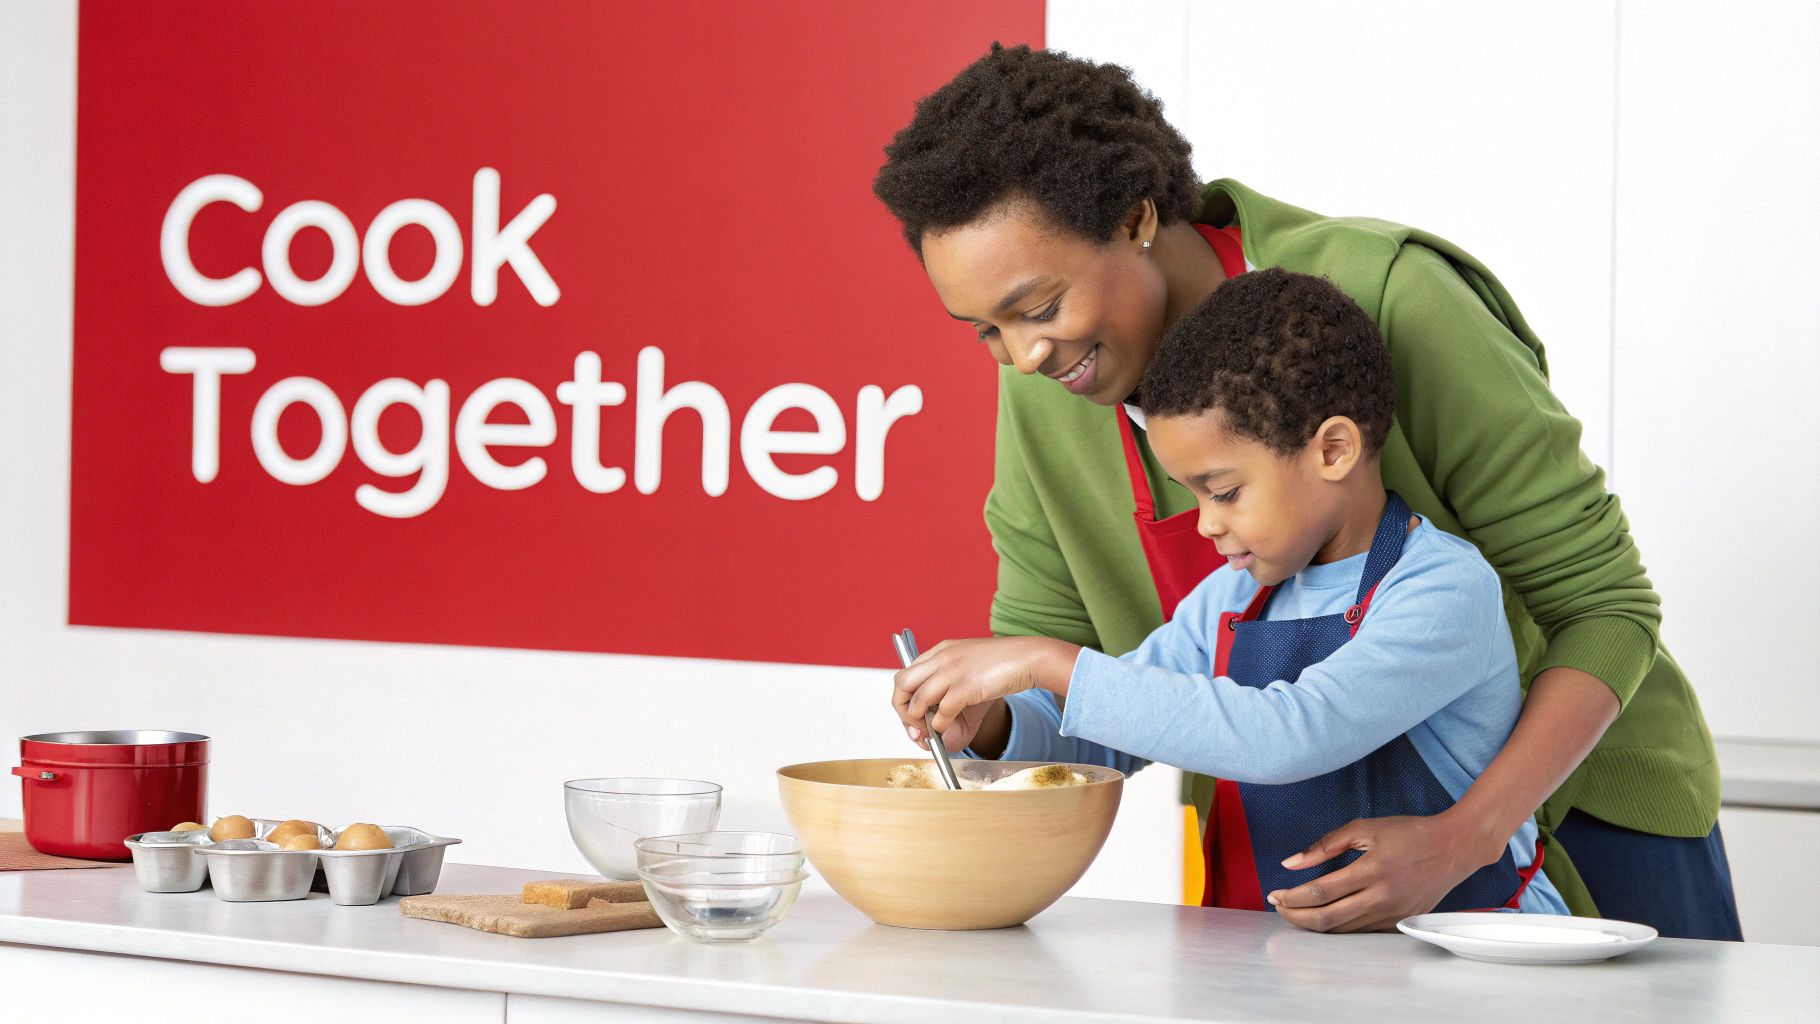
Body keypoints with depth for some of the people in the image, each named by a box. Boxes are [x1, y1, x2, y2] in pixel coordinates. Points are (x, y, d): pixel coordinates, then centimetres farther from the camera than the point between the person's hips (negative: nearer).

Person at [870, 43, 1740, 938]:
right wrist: (975, 709, -23)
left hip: (1564, 784, -4)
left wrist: (1462, 840, -35)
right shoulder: (1042, 390, -10)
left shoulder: (1383, 300, -27)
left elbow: (1604, 606, -23)